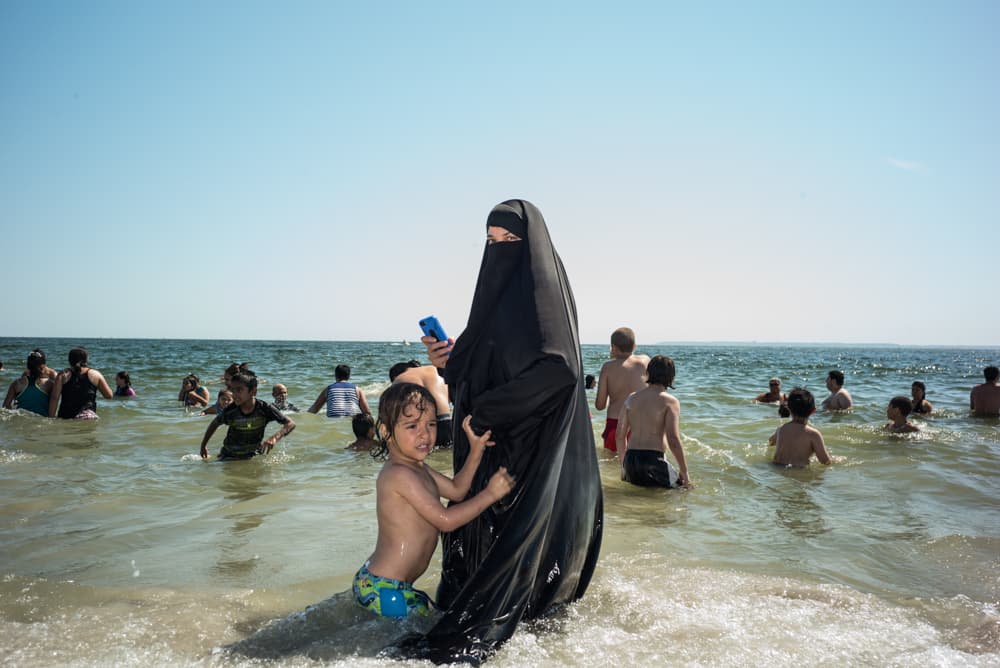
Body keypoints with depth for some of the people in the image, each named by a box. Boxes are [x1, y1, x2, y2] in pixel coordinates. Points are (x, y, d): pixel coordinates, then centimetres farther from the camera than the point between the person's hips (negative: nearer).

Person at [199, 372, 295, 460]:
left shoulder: (264, 408, -24)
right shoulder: (230, 411, -20)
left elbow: (290, 424, -24)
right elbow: (215, 423, 2)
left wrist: (274, 438, -40)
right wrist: (204, 445, 7)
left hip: (254, 455, 0)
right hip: (229, 456, 0)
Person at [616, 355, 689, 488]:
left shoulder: (631, 398, 11)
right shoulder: (670, 401, -4)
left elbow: (620, 435, 13)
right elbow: (673, 441, -13)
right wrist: (684, 472, -3)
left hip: (630, 459, 5)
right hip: (653, 460, -5)